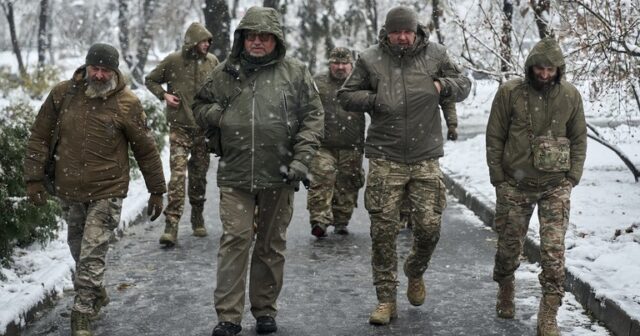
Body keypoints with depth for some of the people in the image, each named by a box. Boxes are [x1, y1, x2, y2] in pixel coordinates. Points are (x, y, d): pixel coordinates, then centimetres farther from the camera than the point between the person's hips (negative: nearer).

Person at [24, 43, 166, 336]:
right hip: (68, 190, 4)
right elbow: (39, 137, 3)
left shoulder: (127, 103, -11)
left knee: (92, 256, -8)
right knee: (79, 250, 19)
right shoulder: (62, 94, -4)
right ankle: (96, 294, 41)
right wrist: (34, 179, -2)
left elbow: (146, 150, -3)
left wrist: (156, 190, 1)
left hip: (106, 193, -4)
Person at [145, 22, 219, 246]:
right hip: (180, 127, -3)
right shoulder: (173, 61, -4)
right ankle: (171, 225, -13)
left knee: (199, 175, 12)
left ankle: (198, 219, 28)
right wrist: (164, 95, -6)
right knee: (178, 174, -12)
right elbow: (150, 80, 10)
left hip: (204, 128, 3)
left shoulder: (212, 62, 4)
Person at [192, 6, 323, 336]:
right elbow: (200, 106, 20)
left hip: (279, 175, 0)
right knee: (235, 240, -5)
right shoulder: (224, 73, 7)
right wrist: (214, 114, -3)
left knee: (271, 245, 10)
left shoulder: (295, 73, 2)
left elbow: (313, 117, 2)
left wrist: (301, 158, -8)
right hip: (235, 175, 0)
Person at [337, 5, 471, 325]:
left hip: (425, 158, 1)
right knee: (383, 232, 0)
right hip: (384, 159, -1)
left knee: (429, 227, 1)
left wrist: (443, 85, -6)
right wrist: (375, 99, -10)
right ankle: (386, 299, 13)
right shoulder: (370, 59, -1)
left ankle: (415, 273, 34)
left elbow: (464, 85, 15)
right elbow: (346, 95, 7)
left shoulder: (435, 55, 3)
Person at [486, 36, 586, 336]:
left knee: (554, 250, -6)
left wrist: (572, 178, 0)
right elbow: (494, 136, -1)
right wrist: (498, 178, -3)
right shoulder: (509, 92, -6)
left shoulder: (570, 96, 0)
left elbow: (579, 139, 8)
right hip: (514, 186, 0)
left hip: (556, 187, 1)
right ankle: (505, 290, 39)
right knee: (509, 244, 10)